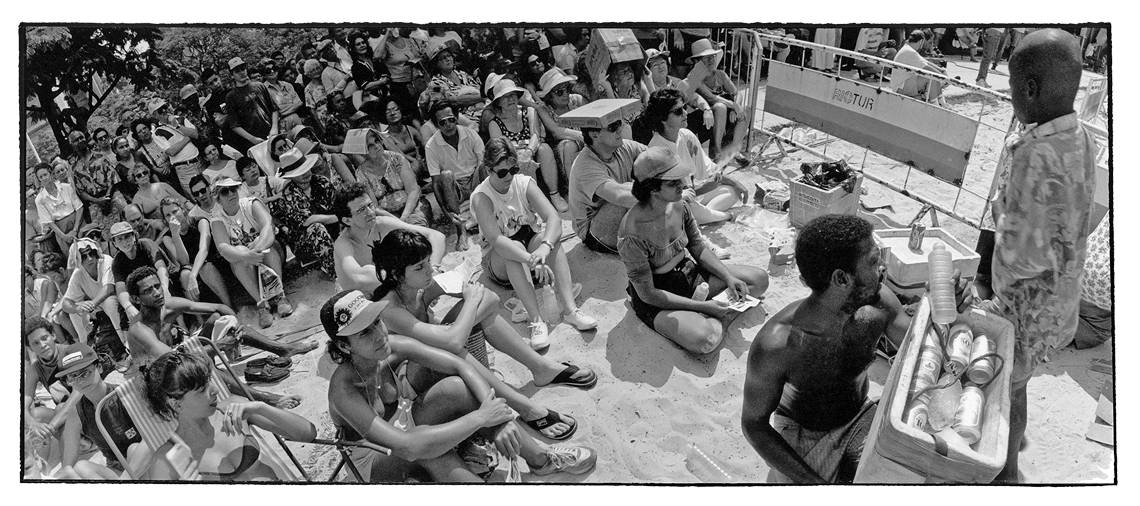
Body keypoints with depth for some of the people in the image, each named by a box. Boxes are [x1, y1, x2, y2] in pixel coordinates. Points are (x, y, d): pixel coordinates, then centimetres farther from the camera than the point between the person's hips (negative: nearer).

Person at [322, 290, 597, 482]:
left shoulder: (392, 346, -19)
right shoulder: (344, 390, -34)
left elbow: (460, 365, -19)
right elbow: (407, 447, -44)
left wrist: (498, 417, -34)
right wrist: (480, 418, -40)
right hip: (375, 460, -5)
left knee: (455, 388, -25)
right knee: (425, 438, -38)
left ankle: (539, 457, -14)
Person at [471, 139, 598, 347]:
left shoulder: (524, 183, -12)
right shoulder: (481, 197, -20)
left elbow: (553, 217, -25)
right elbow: (496, 239, -35)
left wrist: (544, 248, -46)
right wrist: (532, 260, -50)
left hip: (531, 242, 3)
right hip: (499, 260, -3)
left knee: (551, 236, -29)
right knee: (516, 248, -36)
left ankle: (570, 309, -37)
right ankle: (536, 320, -43)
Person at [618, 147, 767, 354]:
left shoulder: (679, 207, -10)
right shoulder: (632, 235, -31)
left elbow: (699, 248, 6)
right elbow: (648, 294, -24)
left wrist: (729, 278, -9)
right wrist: (702, 306, -23)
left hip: (687, 273, 7)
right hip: (657, 300, -7)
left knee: (759, 279, 4)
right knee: (706, 339, -33)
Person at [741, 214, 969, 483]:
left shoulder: (878, 303, -18)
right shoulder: (775, 344, -32)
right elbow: (753, 424, -20)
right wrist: (812, 481, -27)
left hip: (860, 418, 4)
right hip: (800, 432, -3)